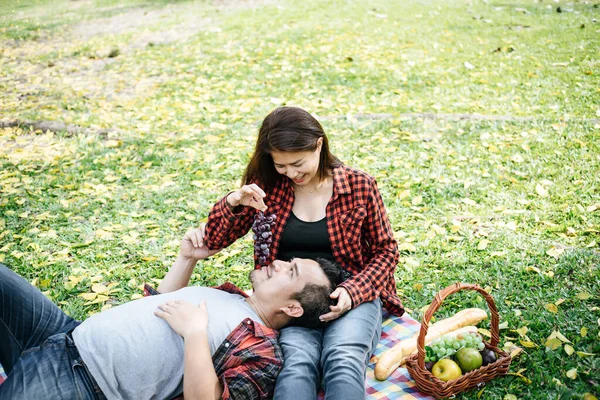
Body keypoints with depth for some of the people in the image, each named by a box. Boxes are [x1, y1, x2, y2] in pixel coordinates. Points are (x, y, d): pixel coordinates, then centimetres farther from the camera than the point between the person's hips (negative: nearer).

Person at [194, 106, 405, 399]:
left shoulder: (359, 186, -1)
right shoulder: (267, 186, 3)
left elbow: (385, 250, 6)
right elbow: (215, 241, 6)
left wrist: (354, 292, -13)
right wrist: (232, 203, -16)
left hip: (351, 295, -1)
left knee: (344, 361, -33)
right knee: (297, 364, -32)